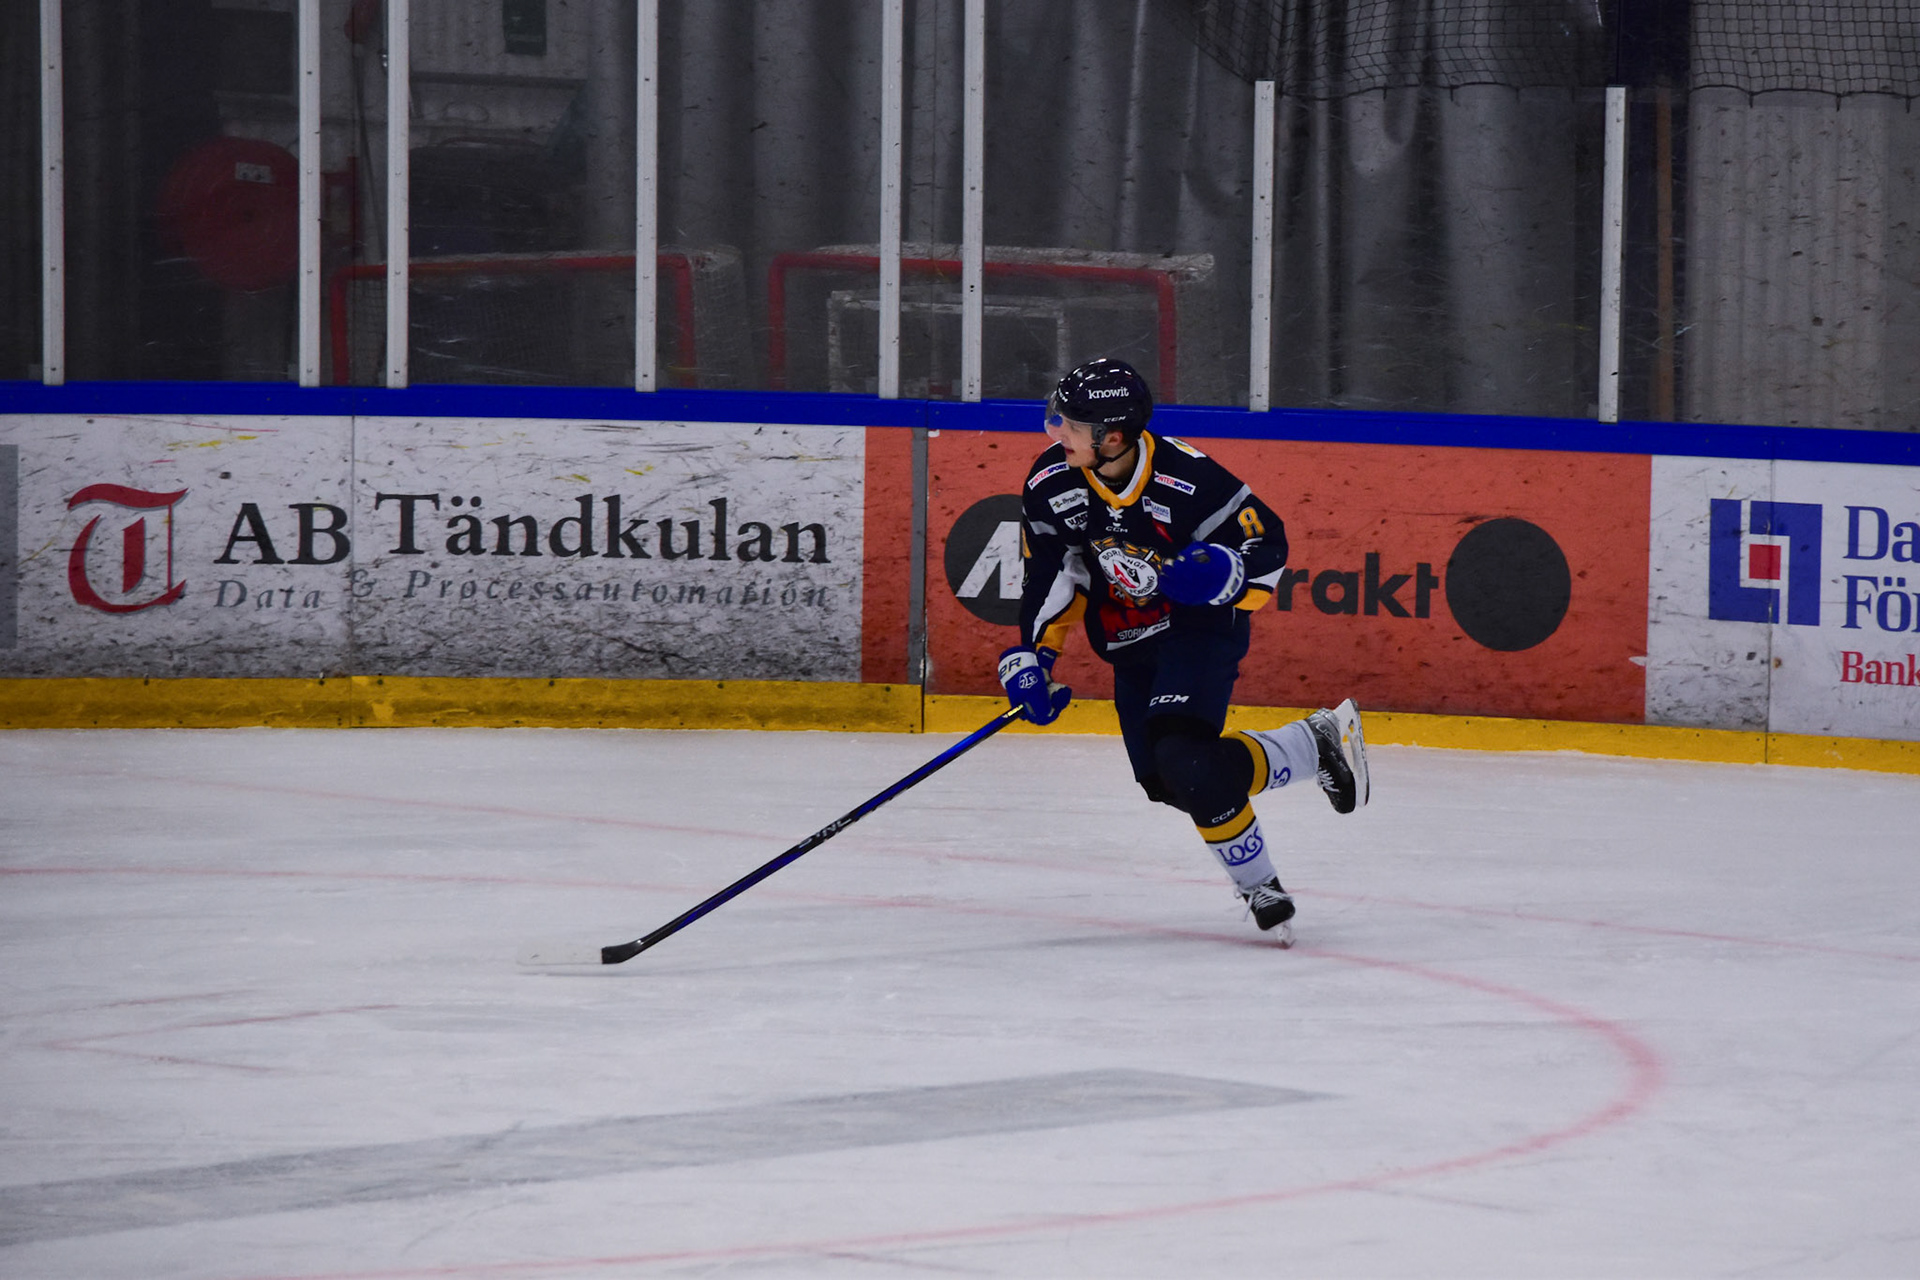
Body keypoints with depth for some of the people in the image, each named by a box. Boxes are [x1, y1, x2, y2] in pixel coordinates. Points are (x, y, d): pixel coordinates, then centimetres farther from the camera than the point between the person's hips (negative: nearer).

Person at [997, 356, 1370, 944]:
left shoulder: (1186, 478, -25)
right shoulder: (1050, 484, -10)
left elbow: (1268, 543, -14)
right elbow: (1052, 575, 2)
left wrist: (1223, 572, -33)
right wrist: (1033, 654, -7)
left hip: (1203, 628, -7)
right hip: (1130, 647, 7)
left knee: (1183, 757, -27)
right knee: (1166, 783, -1)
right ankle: (1316, 747, 14)